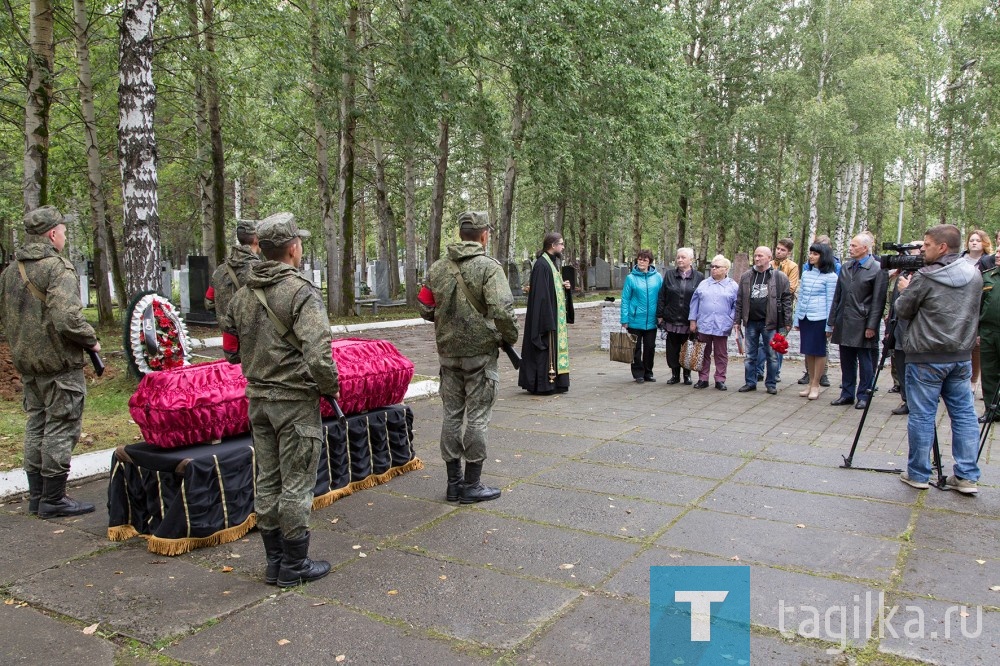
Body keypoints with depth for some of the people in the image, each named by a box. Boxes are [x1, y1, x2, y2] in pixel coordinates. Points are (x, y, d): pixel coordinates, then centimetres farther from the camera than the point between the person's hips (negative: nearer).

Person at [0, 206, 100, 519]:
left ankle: (36, 495, 26)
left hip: (26, 363, 9)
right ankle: (53, 500, 8)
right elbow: (67, 318, -28)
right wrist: (91, 341, -13)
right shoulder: (58, 268, -18)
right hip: (59, 364, -9)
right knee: (61, 429, 0)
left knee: (36, 427, 17)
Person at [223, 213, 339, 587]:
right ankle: (294, 566, 16)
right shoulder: (301, 293, -17)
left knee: (267, 482, 15)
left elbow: (231, 350, 13)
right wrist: (331, 388, -10)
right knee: (297, 485, 4)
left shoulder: (244, 294, 7)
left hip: (258, 399, 7)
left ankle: (275, 562, 27)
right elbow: (318, 355, -26)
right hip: (295, 401, -7)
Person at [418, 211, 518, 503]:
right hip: (480, 353, -5)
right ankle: (471, 485, 11)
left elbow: (424, 307, 9)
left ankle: (454, 482, 22)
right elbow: (502, 310, -22)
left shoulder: (438, 268, 5)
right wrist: (510, 336, -6)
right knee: (477, 417, 3)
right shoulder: (489, 267, -13)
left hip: (448, 353, 6)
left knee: (451, 414, 13)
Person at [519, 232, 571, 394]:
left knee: (556, 348, 12)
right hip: (546, 315, -10)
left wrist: (564, 285, 4)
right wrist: (548, 319, -24)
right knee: (545, 349, -5)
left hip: (556, 316, 10)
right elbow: (540, 293, -21)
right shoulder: (541, 264, -16)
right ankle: (543, 385, 1)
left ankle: (554, 382, 19)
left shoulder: (553, 262, 15)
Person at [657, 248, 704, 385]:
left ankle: (687, 374, 19)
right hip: (672, 320, 1)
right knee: (672, 349, 5)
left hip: (689, 321, -1)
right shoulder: (669, 275, 7)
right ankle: (675, 374, 17)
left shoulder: (699, 277, 3)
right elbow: (661, 297, 7)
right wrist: (660, 315, 1)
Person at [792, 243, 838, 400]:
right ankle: (810, 383, 18)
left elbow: (830, 301, -4)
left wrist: (829, 325, -7)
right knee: (808, 351, 9)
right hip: (804, 318, 5)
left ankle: (815, 385, 7)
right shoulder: (806, 274, 12)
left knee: (819, 352, 1)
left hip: (819, 318, -5)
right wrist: (797, 319, 15)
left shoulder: (830, 276, -4)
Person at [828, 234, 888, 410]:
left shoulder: (877, 269, -6)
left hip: (862, 325, -5)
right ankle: (847, 394, 20)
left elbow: (878, 301, -9)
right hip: (844, 323, 5)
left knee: (865, 361, 5)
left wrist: (872, 326, -12)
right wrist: (833, 320, 12)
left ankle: (863, 396, 14)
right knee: (846, 361, 11)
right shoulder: (846, 267, 12)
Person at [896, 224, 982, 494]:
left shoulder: (926, 277, -14)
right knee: (964, 414, 11)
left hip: (926, 357, -6)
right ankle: (967, 476, 14)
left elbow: (903, 311, -6)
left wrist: (905, 290, 15)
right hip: (962, 355, 6)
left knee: (922, 415, 3)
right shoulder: (974, 274, 5)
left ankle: (918, 474, 11)